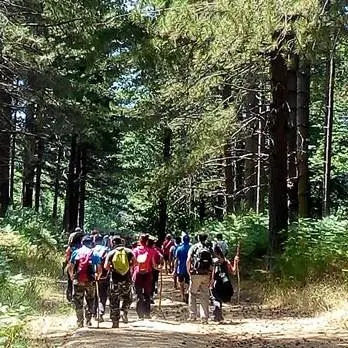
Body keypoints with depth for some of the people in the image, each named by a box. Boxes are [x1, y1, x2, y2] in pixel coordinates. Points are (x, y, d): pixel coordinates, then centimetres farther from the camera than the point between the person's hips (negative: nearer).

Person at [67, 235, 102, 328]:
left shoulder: (76, 252, 4)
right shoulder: (95, 254, 2)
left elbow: (70, 267, 1)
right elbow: (99, 270, -1)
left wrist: (71, 276, 18)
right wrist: (97, 277, 17)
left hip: (77, 281, 0)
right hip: (90, 281, 0)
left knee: (78, 302, 9)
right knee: (90, 301, 14)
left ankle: (80, 322, 9)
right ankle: (88, 320, 8)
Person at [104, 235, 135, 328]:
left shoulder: (111, 253, 0)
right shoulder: (128, 251, 3)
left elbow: (106, 266, -8)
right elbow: (134, 262, -7)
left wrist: (112, 269, 12)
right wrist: (129, 267, 10)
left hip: (115, 280, -1)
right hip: (127, 279, 1)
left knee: (114, 301, 9)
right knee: (127, 298, 20)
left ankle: (115, 321, 8)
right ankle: (125, 312, -5)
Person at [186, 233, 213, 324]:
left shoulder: (194, 247, 4)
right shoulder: (209, 249, 10)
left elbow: (188, 260, -8)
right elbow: (213, 263, 0)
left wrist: (188, 272, 3)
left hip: (196, 274, -2)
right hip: (207, 275, 2)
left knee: (192, 293, 13)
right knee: (205, 295, 8)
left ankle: (193, 315, 8)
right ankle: (204, 318, 6)